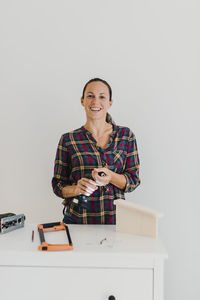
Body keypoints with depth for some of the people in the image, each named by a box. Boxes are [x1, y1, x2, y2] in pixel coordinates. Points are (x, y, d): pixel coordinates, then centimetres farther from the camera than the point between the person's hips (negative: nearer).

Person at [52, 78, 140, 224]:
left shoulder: (126, 135, 2)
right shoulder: (68, 139, 0)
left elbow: (134, 181, 1)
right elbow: (58, 185, 3)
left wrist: (111, 177, -19)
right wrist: (77, 189, -18)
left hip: (115, 219, 1)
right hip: (76, 220, 0)